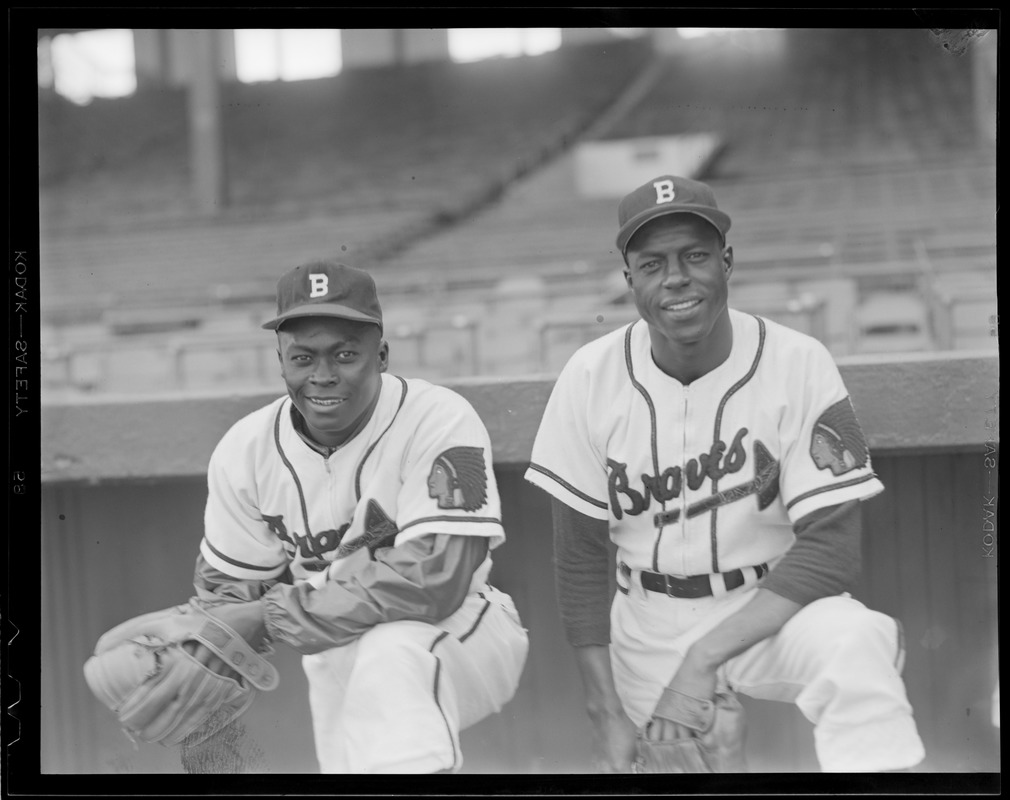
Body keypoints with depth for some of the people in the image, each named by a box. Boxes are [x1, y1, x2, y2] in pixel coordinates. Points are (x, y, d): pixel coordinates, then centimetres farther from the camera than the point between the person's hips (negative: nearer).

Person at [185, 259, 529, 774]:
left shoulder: (439, 422, -22)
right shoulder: (245, 451, -7)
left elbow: (434, 581, -31)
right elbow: (225, 590, 3)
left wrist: (269, 615, -29)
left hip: (458, 635, -5)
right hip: (339, 662, 6)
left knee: (390, 651, -35)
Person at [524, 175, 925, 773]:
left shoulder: (799, 364, -15)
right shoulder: (590, 378, -9)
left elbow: (832, 545, -18)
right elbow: (579, 559, -2)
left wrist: (707, 655, -28)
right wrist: (608, 714, -7)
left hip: (773, 607, -3)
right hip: (648, 625, 3)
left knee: (853, 643, -32)